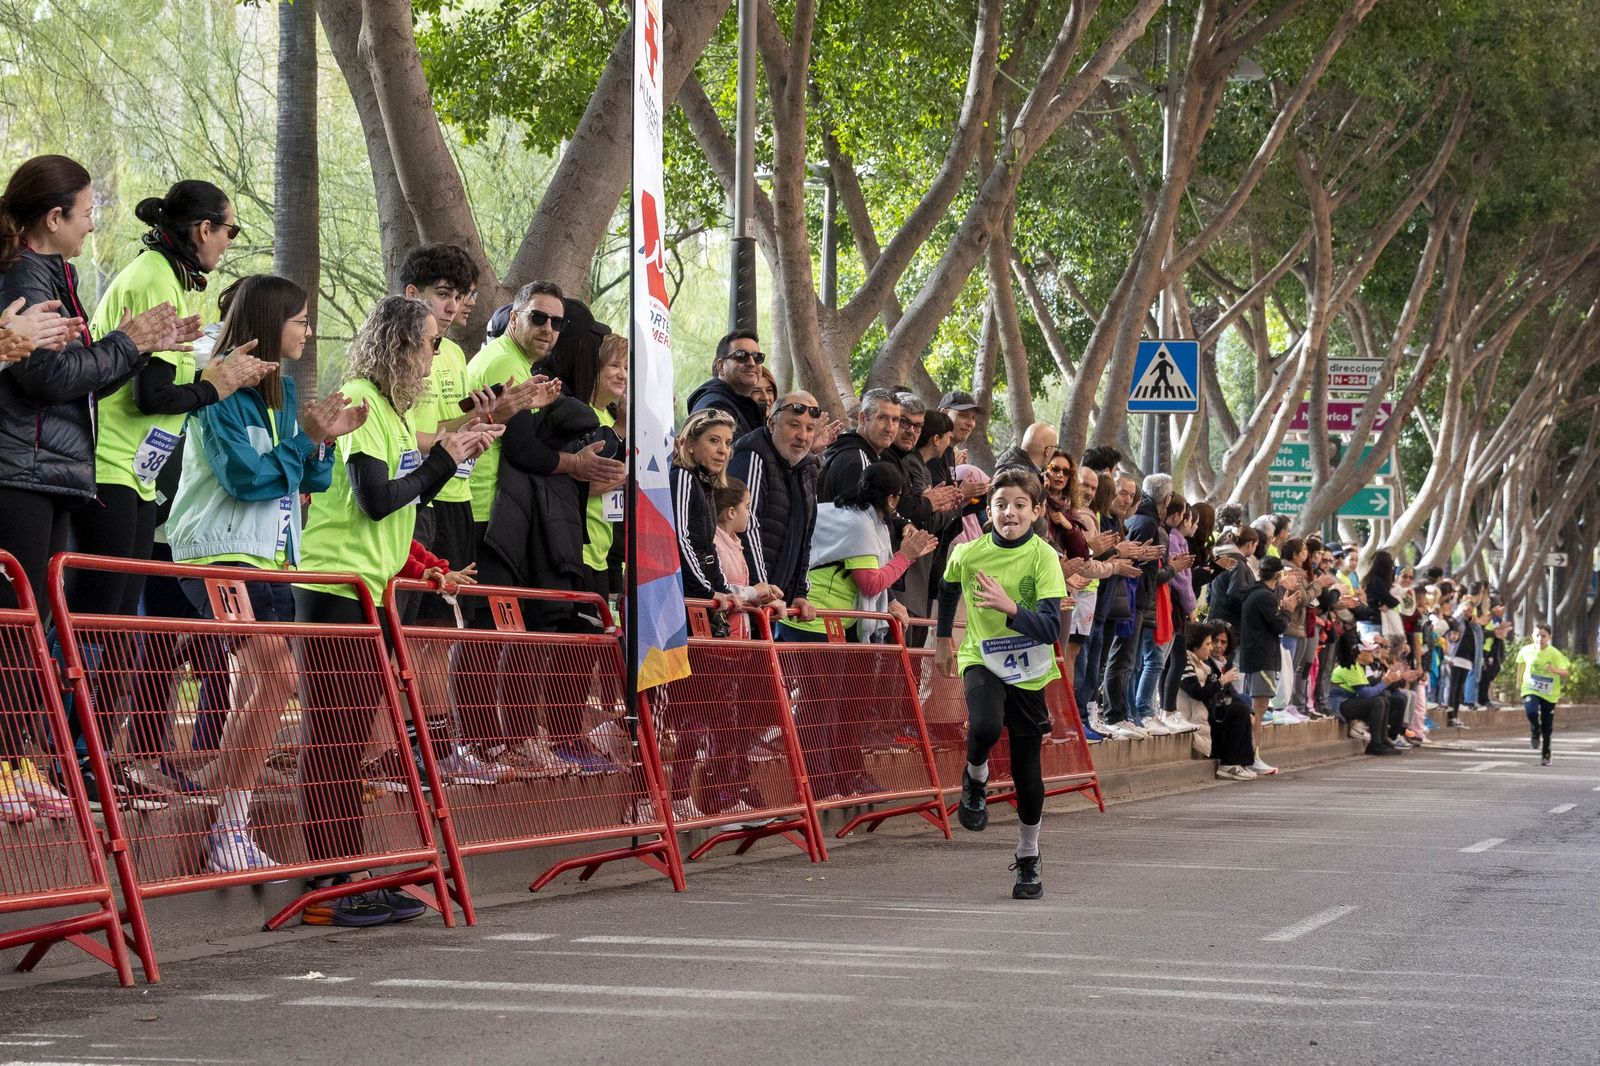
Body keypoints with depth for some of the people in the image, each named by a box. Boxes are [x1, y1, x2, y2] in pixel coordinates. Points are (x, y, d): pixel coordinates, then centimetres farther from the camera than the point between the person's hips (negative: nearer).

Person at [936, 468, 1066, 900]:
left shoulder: (1043, 556, -15)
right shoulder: (968, 553, -8)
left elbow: (1050, 629, -24)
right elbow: (948, 589, 17)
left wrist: (1010, 607, -38)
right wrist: (944, 639, 25)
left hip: (1029, 671, 0)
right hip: (981, 660, 0)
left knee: (1027, 771, 5)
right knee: (985, 727, -32)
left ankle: (1028, 859, 25)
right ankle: (975, 780, 2)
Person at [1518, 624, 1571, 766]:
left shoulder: (1554, 654, -13)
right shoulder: (1526, 650, -6)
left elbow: (1567, 673, -11)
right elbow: (1521, 663, 15)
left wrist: (1555, 670, -31)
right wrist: (1519, 681, 22)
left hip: (1549, 694, 0)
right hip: (1530, 690, 0)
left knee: (1547, 727, 7)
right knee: (1531, 712, -30)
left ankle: (1545, 755, 26)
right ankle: (1535, 732, 3)